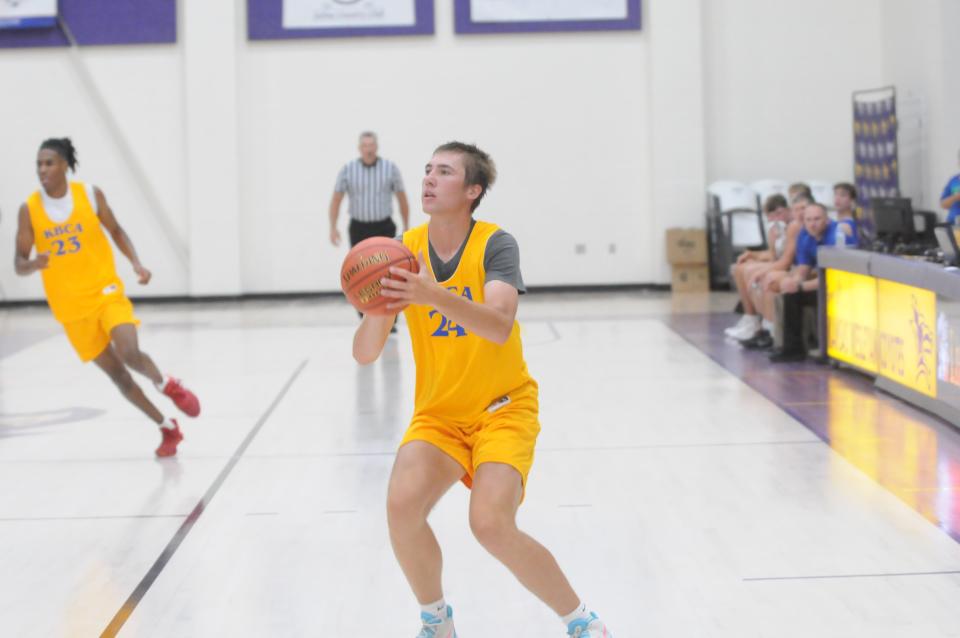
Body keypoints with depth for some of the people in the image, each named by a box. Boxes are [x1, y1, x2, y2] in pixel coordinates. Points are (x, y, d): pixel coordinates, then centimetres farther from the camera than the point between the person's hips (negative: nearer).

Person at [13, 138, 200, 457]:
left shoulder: (90, 194, -7)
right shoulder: (29, 209, -7)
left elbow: (116, 231, 7)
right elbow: (19, 264, -4)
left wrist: (136, 263, -7)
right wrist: (33, 264, -27)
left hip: (106, 291, -1)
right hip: (71, 306, 1)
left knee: (130, 353, -25)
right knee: (116, 374, 6)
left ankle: (167, 384, 9)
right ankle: (168, 428, 21)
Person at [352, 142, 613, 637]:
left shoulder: (495, 244, -13)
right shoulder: (404, 252, -5)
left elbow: (499, 325, -33)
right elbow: (364, 354, -11)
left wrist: (434, 295, -48)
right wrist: (378, 309, -32)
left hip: (502, 407, -3)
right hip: (438, 411, 3)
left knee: (491, 524, -23)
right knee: (402, 504, -22)